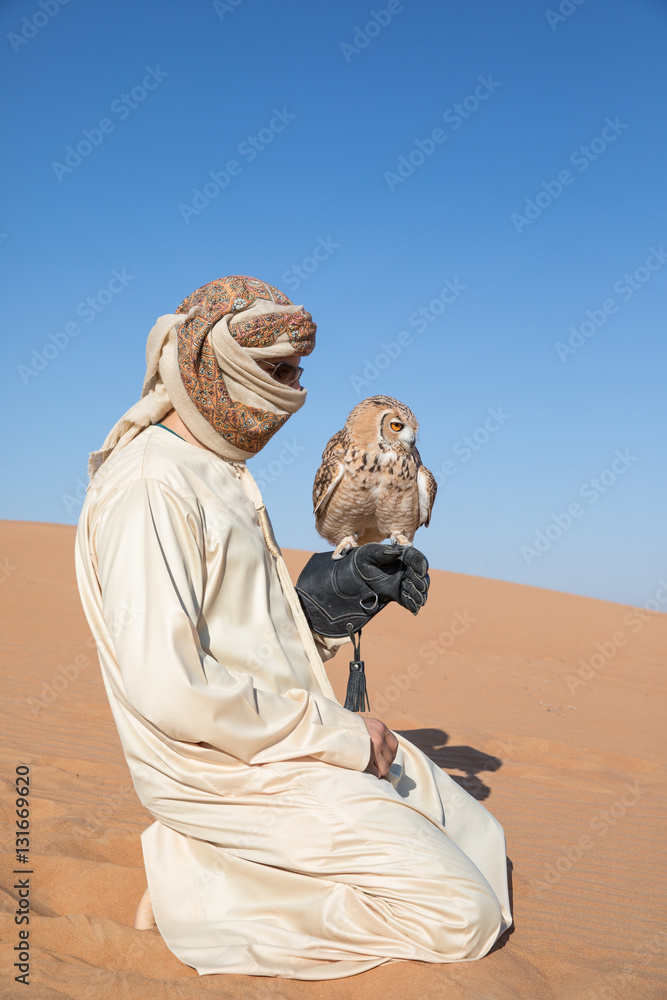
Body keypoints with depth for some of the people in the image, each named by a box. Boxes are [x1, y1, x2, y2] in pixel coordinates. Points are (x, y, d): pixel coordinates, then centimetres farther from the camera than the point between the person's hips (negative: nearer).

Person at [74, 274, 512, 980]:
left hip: (285, 740, 10)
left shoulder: (221, 475, 15)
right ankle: (207, 891, -4)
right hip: (225, 770, -10)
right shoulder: (149, 486, -18)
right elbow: (167, 689, -26)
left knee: (475, 837, 15)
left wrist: (336, 597, 0)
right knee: (464, 916, -12)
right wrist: (339, 736, -19)